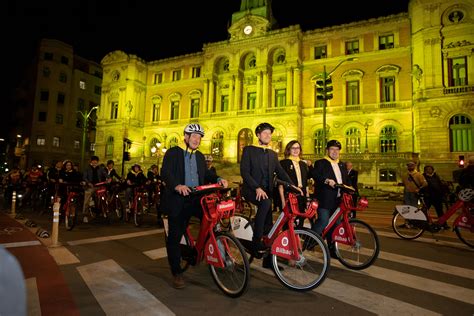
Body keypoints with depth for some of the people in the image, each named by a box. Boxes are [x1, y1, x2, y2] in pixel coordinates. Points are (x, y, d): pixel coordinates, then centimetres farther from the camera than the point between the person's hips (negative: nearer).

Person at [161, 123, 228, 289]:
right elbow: (165, 173, -15)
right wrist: (177, 185, -34)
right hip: (177, 201, -4)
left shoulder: (200, 156, 16)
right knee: (175, 236, 2)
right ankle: (177, 274, 17)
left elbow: (206, 173, 13)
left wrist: (218, 179, -8)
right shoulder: (173, 152, -3)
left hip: (195, 199, 5)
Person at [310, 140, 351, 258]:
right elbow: (315, 174, -15)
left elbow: (347, 180, 21)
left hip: (338, 200, 6)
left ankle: (332, 249, 20)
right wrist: (326, 180, -31)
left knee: (334, 224, 9)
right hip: (324, 199, -6)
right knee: (324, 221, -17)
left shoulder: (342, 165, 22)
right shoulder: (320, 163, 2)